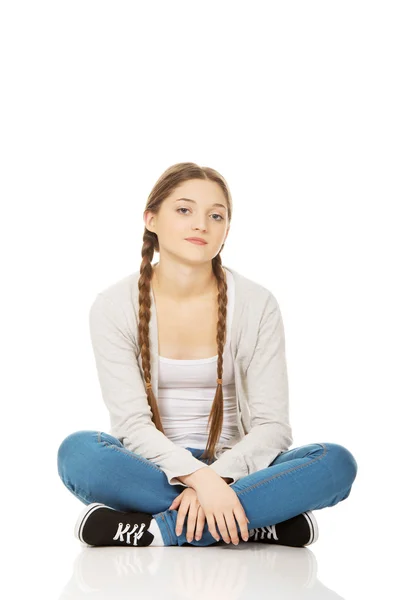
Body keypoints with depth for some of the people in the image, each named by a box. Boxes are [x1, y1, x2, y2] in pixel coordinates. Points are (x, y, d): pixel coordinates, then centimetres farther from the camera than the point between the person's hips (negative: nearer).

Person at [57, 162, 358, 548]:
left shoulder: (257, 305, -2)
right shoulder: (113, 307, -4)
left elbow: (272, 425, -7)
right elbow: (132, 423, -14)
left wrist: (216, 479, -26)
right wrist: (199, 477, -31)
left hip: (229, 472, 1)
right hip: (150, 470, -1)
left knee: (337, 462, -26)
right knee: (78, 451, -33)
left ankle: (163, 530, -29)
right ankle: (257, 523, -28)